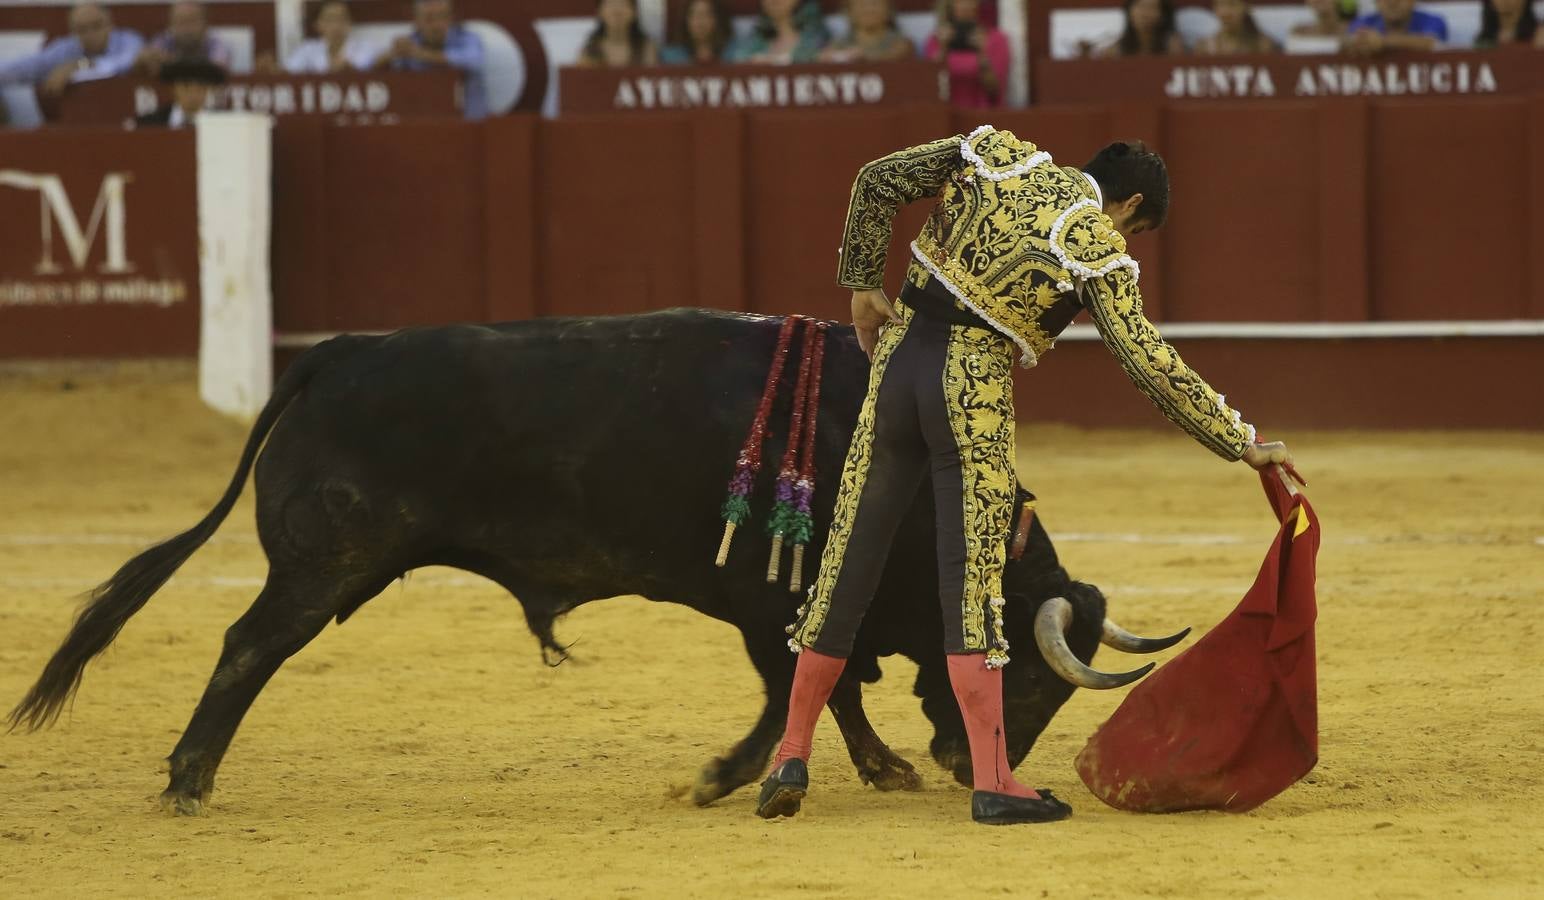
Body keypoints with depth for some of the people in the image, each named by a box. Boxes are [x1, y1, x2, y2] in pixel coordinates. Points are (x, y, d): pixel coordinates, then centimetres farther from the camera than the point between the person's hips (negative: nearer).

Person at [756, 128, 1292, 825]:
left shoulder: (998, 154, 9)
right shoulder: (1100, 250, -5)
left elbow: (877, 181, 11)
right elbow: (1152, 367, -8)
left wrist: (861, 284, 20)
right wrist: (1243, 445, -3)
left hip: (900, 356, 5)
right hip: (976, 392, -5)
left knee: (849, 562, 10)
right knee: (973, 579, -4)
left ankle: (791, 758, 13)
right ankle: (991, 783, -7)